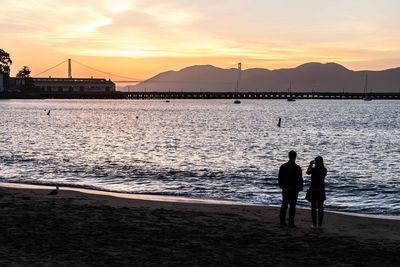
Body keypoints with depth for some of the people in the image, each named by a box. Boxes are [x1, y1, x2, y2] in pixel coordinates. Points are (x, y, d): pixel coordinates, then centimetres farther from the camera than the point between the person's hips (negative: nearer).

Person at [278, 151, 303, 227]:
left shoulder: (283, 166, 1)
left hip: (285, 189, 4)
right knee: (292, 206, 0)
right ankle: (291, 222, 0)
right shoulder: (297, 168, -11)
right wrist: (300, 188, 5)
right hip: (294, 189, -4)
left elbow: (280, 177, 7)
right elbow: (300, 179, -8)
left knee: (284, 205, 11)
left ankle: (282, 221, 13)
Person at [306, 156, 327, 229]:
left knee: (313, 207, 5)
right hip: (321, 190, 3)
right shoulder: (324, 170, -4)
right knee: (320, 208, 7)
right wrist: (320, 165, 18)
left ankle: (314, 224, 5)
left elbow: (307, 172, 5)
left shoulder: (313, 169, -15)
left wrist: (310, 164, 16)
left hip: (313, 190, -3)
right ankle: (320, 224, 7)